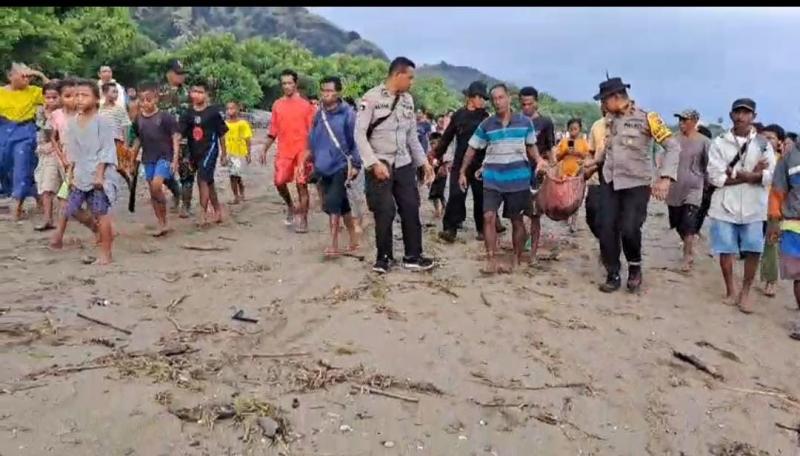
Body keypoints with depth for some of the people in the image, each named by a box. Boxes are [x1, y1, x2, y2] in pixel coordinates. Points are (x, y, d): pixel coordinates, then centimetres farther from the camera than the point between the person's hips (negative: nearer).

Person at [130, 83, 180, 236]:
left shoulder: (165, 117, -9)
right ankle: (161, 224, 16)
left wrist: (175, 159, -16)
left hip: (165, 157, -6)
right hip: (148, 159, 6)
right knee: (152, 191, 7)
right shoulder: (138, 120, 6)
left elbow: (176, 139, -9)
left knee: (156, 186, -21)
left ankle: (165, 222, -5)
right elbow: (138, 141, 16)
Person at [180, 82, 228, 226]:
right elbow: (180, 134, 1)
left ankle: (203, 215, -10)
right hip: (194, 152, 5)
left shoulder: (213, 112, -6)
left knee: (203, 180, -15)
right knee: (208, 182, 14)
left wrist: (224, 153, 5)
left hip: (210, 150, -5)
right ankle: (218, 212, 27)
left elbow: (221, 134, 1)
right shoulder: (187, 114, 4)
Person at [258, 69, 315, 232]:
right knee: (279, 182, 0)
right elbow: (273, 130, 13)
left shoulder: (305, 105, -1)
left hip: (301, 151, -3)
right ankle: (290, 207, 28)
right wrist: (264, 150, 10)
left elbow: (312, 130, -2)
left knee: (302, 185, -3)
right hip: (283, 151, 3)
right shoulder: (277, 105, 9)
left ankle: (303, 220, 5)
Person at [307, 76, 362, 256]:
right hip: (324, 168, 6)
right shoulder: (319, 114, 7)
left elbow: (356, 140, -9)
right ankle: (353, 240, 26)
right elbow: (313, 139, 17)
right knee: (341, 204, 13)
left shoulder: (347, 113, -9)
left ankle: (334, 244, -9)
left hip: (341, 166, -6)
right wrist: (312, 159, 16)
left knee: (332, 202, -15)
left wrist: (355, 165, -12)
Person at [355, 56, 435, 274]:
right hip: (380, 165, -5)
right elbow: (359, 134, -13)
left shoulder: (408, 100, 7)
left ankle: (413, 256, 15)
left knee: (411, 209, 5)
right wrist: (374, 163, -20)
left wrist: (424, 161, 11)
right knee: (385, 212, -1)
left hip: (404, 164, 5)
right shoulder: (372, 98, -11)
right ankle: (384, 256, 16)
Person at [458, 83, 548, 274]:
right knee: (488, 217, -11)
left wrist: (538, 160, -5)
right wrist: (462, 172, 6)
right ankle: (491, 260, -6)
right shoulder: (486, 125, 0)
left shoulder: (525, 122, -1)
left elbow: (531, 146, 11)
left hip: (518, 180, 0)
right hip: (492, 180, 0)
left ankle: (517, 260, 24)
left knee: (517, 220, 9)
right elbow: (472, 149, 7)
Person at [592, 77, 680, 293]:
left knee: (629, 229, -13)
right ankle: (613, 275, 14)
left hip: (637, 184, -5)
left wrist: (665, 178, -24)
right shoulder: (611, 119, 7)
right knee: (607, 229, 0)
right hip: (610, 182, 5)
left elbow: (673, 146, -14)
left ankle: (635, 267, 16)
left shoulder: (647, 118, -11)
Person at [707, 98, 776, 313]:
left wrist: (736, 175, -15)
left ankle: (745, 292, 18)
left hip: (753, 208, 1)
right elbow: (715, 177, -9)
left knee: (753, 251, 2)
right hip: (725, 207, -1)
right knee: (726, 250, 6)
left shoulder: (763, 144, 4)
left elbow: (770, 176, -6)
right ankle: (730, 290, 23)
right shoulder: (719, 142, 0)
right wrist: (752, 174, -10)